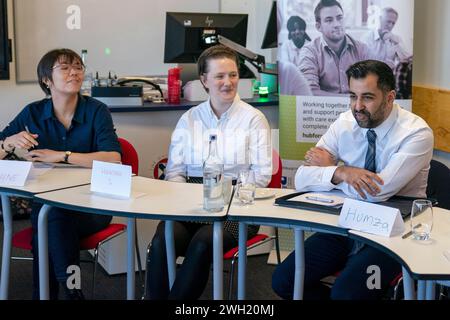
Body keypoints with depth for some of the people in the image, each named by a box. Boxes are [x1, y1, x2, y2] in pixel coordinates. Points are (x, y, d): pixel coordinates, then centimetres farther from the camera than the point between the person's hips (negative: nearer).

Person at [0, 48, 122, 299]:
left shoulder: (96, 111, -4)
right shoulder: (33, 113, 5)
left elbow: (113, 158, -19)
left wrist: (61, 155, -20)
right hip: (46, 201, 2)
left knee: (53, 217, -31)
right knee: (45, 219, -31)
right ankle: (71, 290, -15)